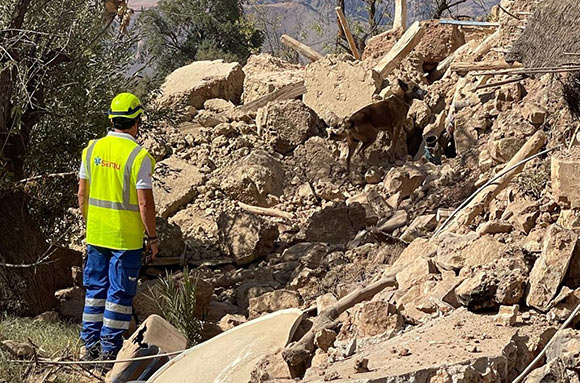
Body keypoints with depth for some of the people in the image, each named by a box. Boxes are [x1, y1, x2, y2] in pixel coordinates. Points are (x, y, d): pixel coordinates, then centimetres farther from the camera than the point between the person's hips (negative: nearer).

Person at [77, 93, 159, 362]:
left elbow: (82, 193, 7)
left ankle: (91, 344, 20)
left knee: (95, 288, 16)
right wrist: (153, 238, -5)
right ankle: (110, 349, 6)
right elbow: (145, 203, -16)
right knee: (120, 293, 4)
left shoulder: (92, 149, 1)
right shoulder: (139, 157, -16)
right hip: (126, 238, -5)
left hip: (95, 235, 5)